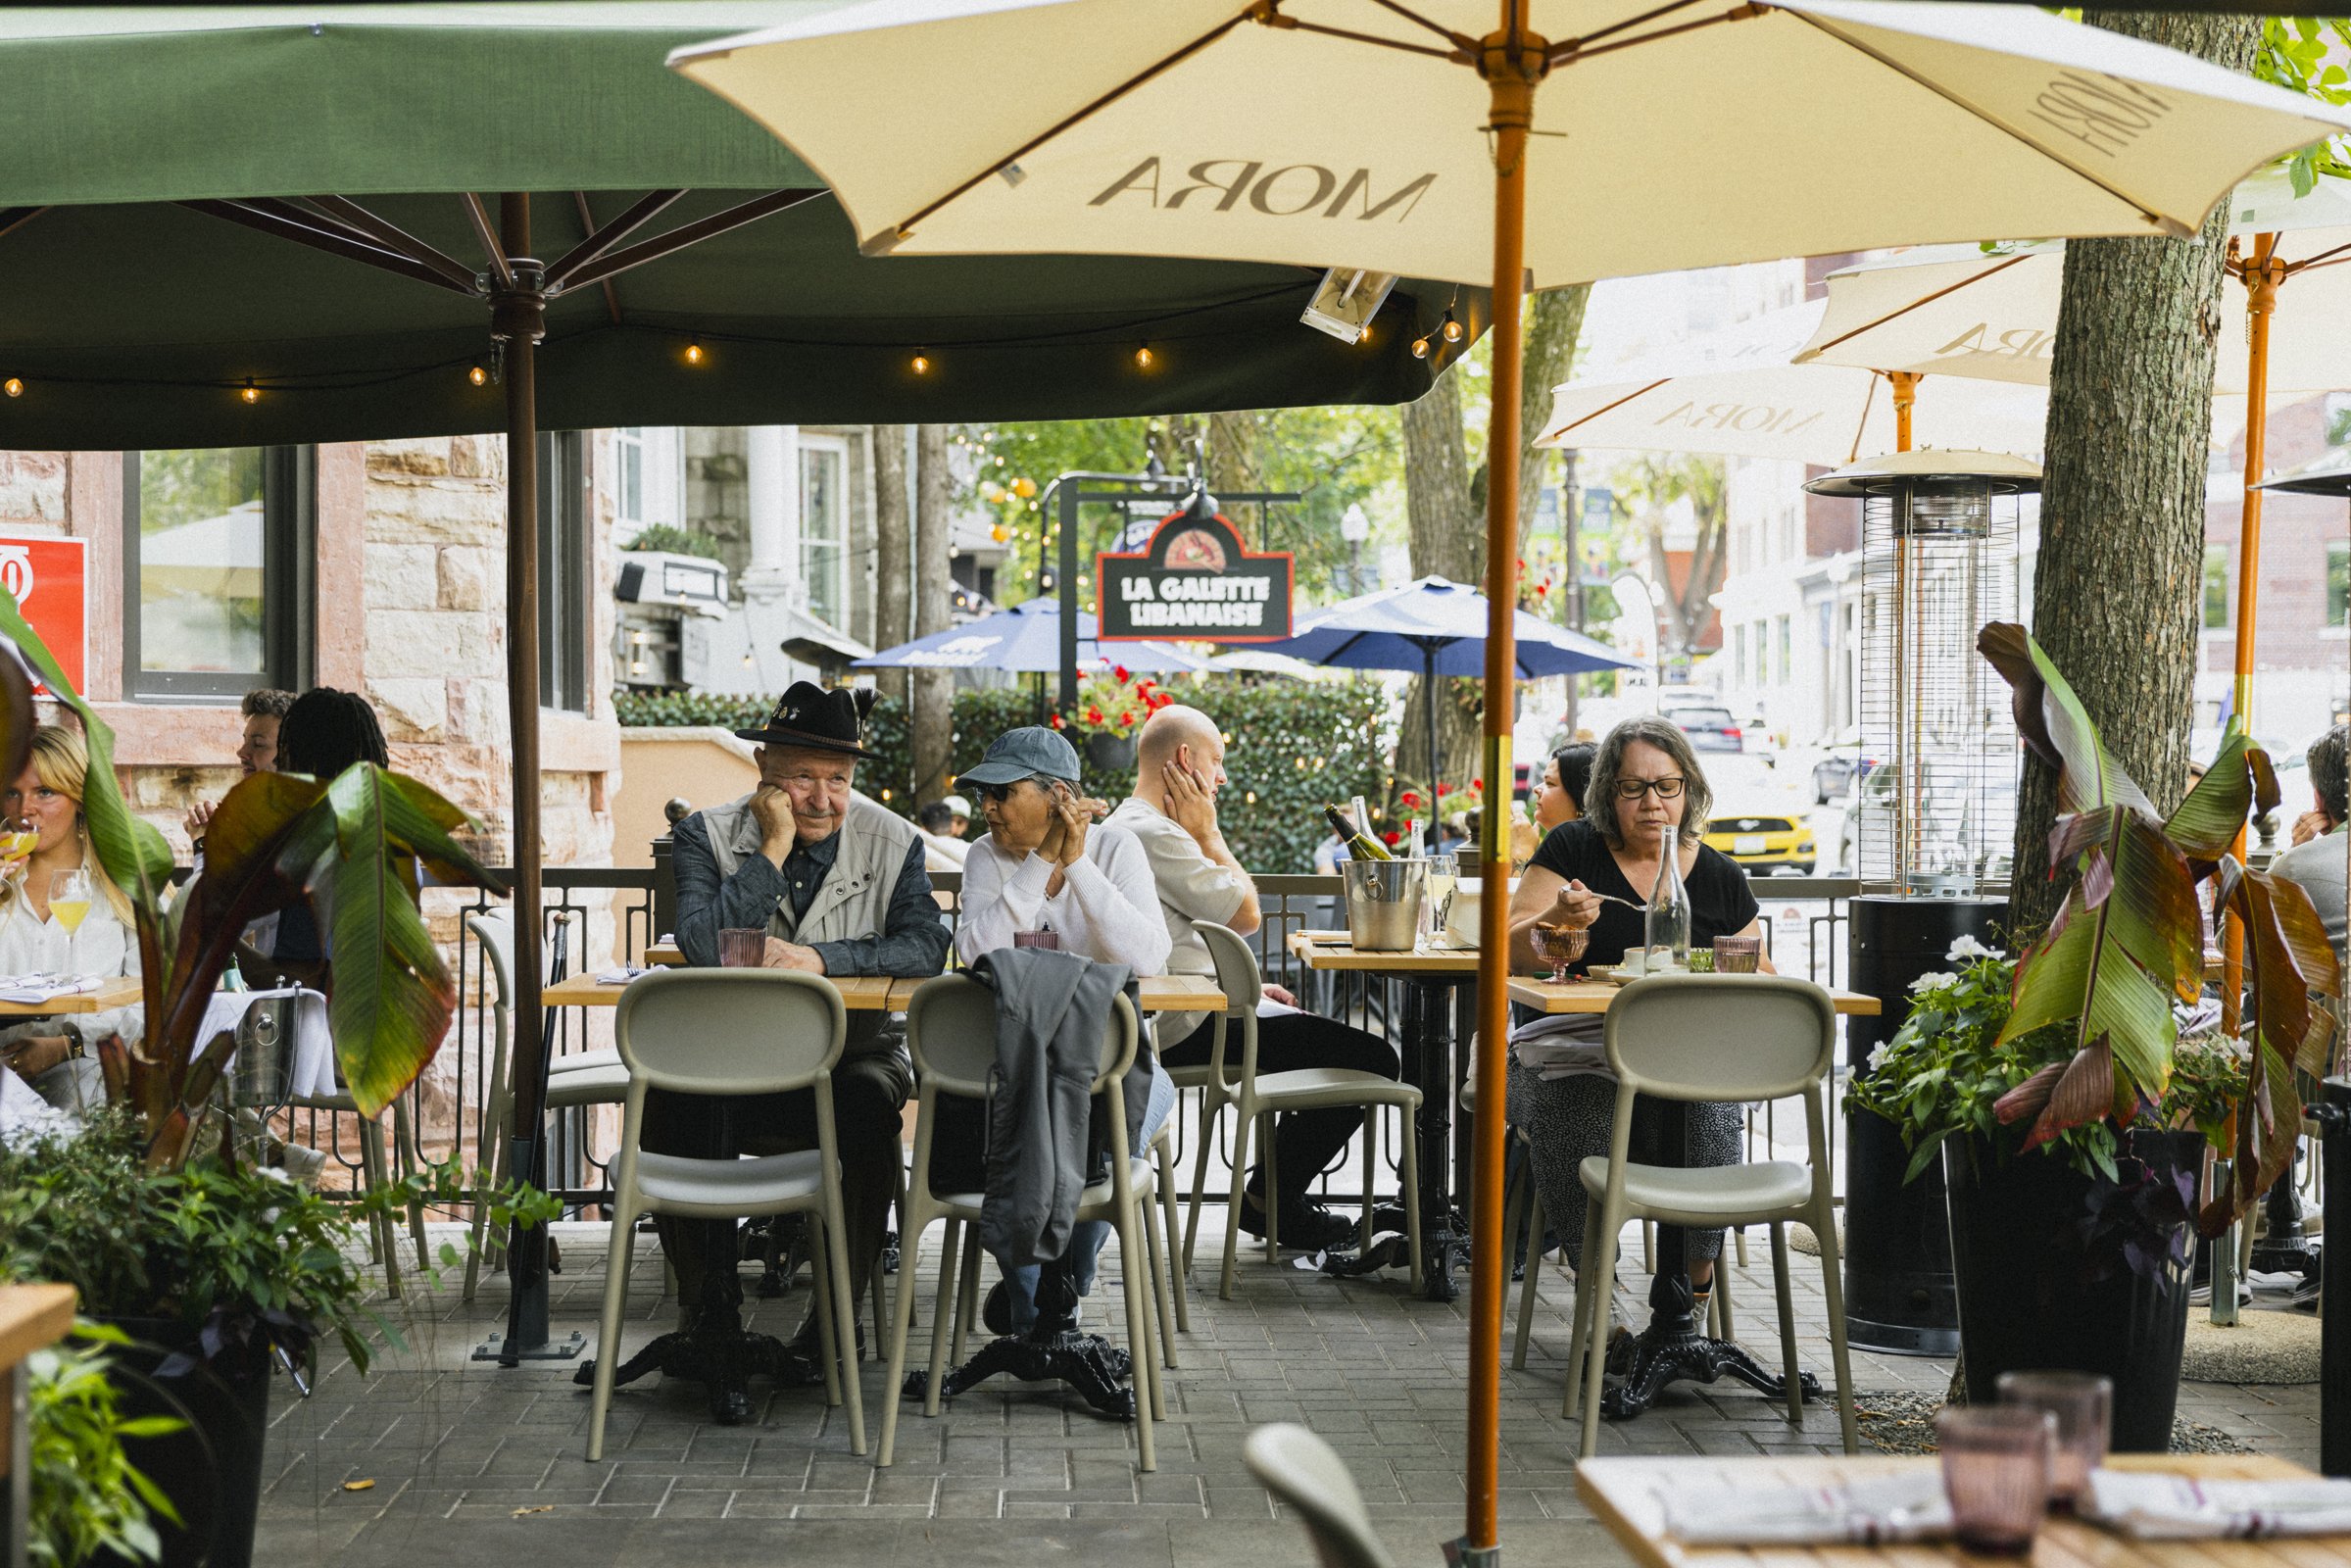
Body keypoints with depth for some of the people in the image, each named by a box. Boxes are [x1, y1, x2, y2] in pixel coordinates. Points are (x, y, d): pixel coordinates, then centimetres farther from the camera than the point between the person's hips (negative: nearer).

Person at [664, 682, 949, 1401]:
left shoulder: (892, 842, 3)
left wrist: (820, 958, -24)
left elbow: (924, 947, -13)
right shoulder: (708, 834, 0)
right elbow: (703, 946, -17)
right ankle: (713, 1319, -16)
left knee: (869, 1107, -34)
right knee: (672, 1104, -31)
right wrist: (773, 850, -17)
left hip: (851, 1053, 0)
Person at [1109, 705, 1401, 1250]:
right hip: (1193, 1027, -12)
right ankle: (1267, 1202, 3)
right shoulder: (1153, 832, -19)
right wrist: (1208, 833, -8)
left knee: (1330, 1037, 27)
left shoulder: (1126, 825, 17)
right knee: (1373, 1059, -10)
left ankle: (1277, 1195, 25)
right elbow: (1245, 914, -17)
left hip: (1177, 1016, 12)